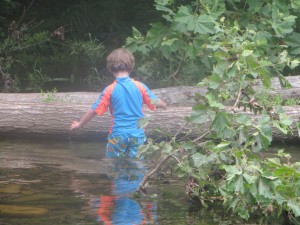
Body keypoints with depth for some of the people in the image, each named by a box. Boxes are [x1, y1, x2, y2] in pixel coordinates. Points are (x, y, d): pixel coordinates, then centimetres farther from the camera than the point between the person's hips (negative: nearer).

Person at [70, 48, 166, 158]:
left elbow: (94, 110, -3)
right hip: (137, 135, 2)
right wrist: (164, 105, 28)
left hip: (117, 135, -2)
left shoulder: (110, 90, -6)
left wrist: (79, 124, 10)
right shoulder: (139, 86, -3)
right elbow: (156, 103, 4)